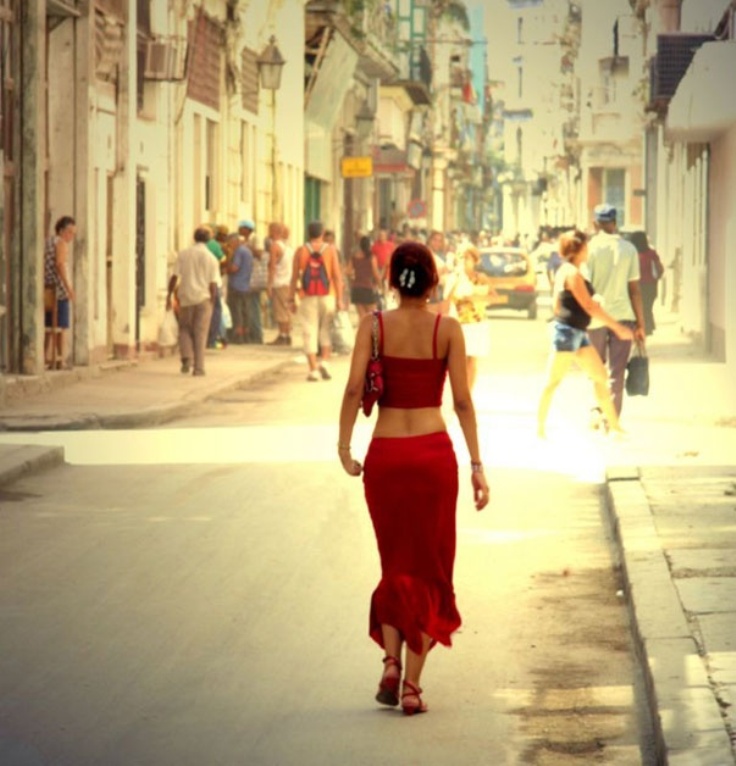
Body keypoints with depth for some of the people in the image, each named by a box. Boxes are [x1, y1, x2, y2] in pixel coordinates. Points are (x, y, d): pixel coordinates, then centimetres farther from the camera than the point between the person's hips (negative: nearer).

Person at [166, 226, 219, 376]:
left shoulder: (183, 254, 0)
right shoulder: (211, 259, -3)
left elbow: (175, 277, -3)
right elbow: (213, 284, -6)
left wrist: (169, 296, 5)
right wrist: (213, 301, 5)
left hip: (186, 297, 1)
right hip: (203, 298, -1)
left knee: (185, 328, 18)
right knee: (200, 333, 5)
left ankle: (186, 357, -3)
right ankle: (198, 367, 3)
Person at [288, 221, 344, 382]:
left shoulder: (300, 252, 1)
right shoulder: (330, 250, 0)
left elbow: (294, 277, 0)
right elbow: (337, 276, -5)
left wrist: (292, 299, 6)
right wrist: (339, 299, -2)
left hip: (307, 297, 0)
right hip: (327, 296, 0)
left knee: (310, 333, 2)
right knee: (326, 331, 14)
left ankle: (313, 370, -2)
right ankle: (324, 361, -3)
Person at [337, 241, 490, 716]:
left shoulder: (374, 326, 0)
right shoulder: (448, 329, -1)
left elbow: (354, 388, -11)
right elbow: (462, 401, -4)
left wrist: (344, 449, -5)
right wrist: (477, 466, -1)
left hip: (385, 454, 1)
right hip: (434, 452, -1)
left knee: (395, 565, 18)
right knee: (429, 570, 8)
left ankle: (391, 661, -1)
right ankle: (412, 684, 3)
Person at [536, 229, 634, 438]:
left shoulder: (564, 270, 15)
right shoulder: (572, 273, -14)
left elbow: (556, 304, 19)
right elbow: (589, 307, -17)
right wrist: (617, 327, -14)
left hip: (578, 333, 10)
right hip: (568, 331, -10)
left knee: (601, 377, 9)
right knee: (553, 382, -3)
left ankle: (614, 425, 13)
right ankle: (540, 428, 2)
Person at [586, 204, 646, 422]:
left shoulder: (590, 248, -4)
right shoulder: (629, 249, 3)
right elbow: (634, 289, 2)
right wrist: (640, 323, 8)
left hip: (596, 317, -1)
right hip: (622, 315, 1)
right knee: (617, 372, 3)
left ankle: (596, 411, 12)